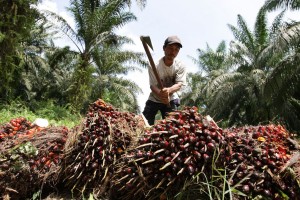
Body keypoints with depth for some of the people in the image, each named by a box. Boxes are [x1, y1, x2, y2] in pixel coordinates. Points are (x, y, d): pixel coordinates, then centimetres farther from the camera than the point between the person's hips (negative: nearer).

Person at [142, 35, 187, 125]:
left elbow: (179, 84, -22)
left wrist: (169, 90, -45)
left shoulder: (181, 66, -14)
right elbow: (153, 86, -23)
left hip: (171, 100, 1)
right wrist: (161, 94, -46)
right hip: (154, 99, -1)